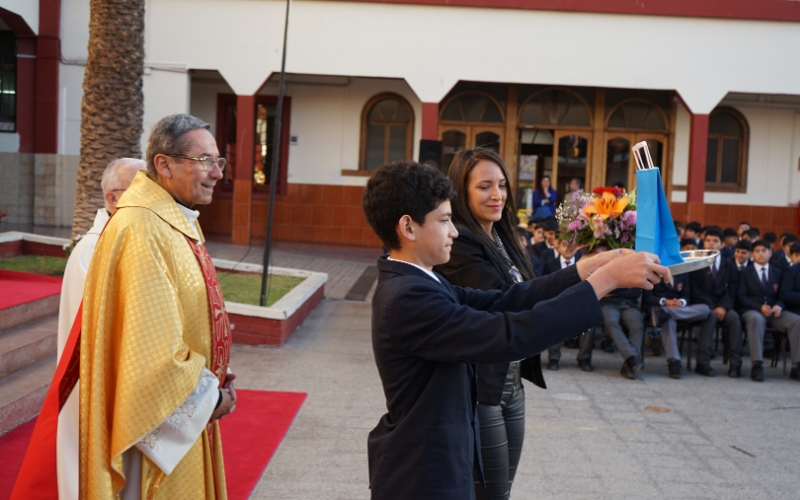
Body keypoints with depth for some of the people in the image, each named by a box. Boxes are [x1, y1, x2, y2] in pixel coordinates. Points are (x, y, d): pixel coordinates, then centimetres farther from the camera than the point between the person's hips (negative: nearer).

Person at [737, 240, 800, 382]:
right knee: (756, 319, -40)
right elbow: (741, 297, 0)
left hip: (773, 312, 4)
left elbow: (781, 296, 15)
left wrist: (779, 306, -10)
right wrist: (759, 307, -16)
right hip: (751, 311, -3)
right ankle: (757, 365, -45)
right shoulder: (745, 272, 11)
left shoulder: (778, 273, 20)